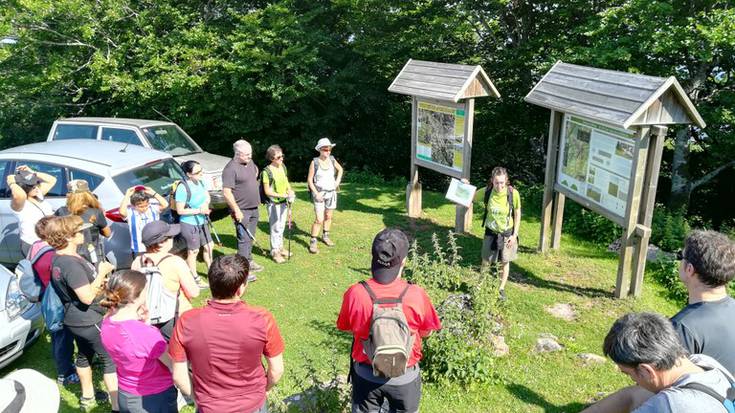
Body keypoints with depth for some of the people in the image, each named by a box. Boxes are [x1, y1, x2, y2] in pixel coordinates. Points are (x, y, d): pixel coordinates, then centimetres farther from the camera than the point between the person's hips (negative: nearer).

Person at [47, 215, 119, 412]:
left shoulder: (58, 258, 2)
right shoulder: (71, 263, -29)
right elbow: (87, 296, -30)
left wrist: (100, 274, 2)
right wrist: (102, 272, -21)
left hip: (76, 319, 10)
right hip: (89, 321, -10)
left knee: (84, 355, 25)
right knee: (112, 360, -1)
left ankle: (87, 395, 43)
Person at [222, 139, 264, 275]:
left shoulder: (249, 162, 7)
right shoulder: (231, 169, -19)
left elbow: (255, 170, 33)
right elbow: (226, 192, -23)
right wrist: (237, 210, -23)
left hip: (254, 208, 8)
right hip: (242, 211, -8)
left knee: (250, 237, 18)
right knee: (244, 239, -6)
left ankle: (248, 261, 32)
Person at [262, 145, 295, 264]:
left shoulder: (283, 167, 4)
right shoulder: (267, 171, -17)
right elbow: (267, 191, -16)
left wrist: (290, 191, -1)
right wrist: (281, 195, -23)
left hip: (284, 202, 6)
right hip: (273, 203, -6)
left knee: (281, 226, 17)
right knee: (275, 228, 0)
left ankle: (280, 247, 33)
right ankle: (274, 251, 12)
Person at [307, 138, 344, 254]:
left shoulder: (332, 160, -1)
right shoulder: (314, 162, -13)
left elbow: (340, 169, 19)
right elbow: (309, 180, -9)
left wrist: (338, 180, 6)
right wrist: (316, 193, -15)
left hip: (331, 193, 5)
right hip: (319, 194, -5)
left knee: (328, 217, 16)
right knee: (319, 220, -11)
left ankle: (325, 236, 35)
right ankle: (313, 242, -2)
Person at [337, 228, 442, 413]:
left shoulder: (355, 293, -22)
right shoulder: (416, 295, -24)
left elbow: (346, 327, -3)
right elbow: (425, 332, -7)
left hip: (366, 375, 1)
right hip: (404, 377, 0)